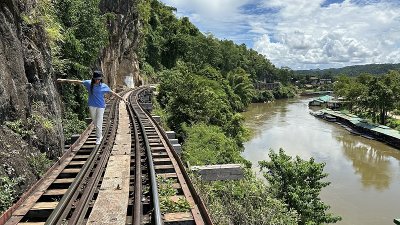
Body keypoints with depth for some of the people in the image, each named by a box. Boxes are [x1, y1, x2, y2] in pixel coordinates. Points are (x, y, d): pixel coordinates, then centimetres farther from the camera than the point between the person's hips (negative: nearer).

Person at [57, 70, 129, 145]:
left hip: (101, 106, -2)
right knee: (95, 122, 15)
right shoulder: (89, 83, -3)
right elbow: (77, 81, 3)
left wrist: (123, 99, -5)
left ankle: (98, 138, 16)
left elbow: (113, 93, -4)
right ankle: (100, 134, 37)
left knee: (99, 124, -2)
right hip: (92, 106, 3)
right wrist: (64, 80, 6)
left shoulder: (104, 86, -7)